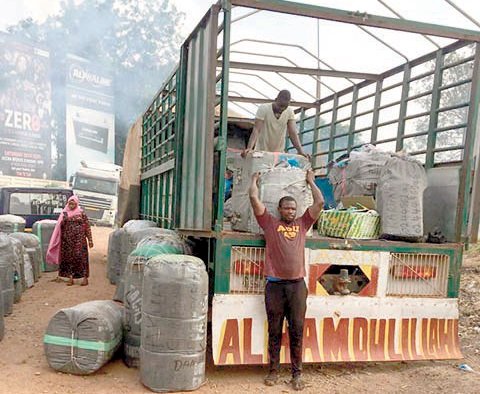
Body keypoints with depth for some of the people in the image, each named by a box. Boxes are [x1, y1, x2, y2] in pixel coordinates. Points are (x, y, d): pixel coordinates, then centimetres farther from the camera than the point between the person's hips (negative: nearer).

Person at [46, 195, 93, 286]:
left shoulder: (81, 213, 3)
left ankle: (85, 278, -3)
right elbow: (59, 227, 11)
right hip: (67, 240, 3)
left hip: (79, 239, -3)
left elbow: (87, 227, 1)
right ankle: (70, 278, 10)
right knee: (68, 257, 2)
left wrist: (90, 240, -4)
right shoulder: (64, 214, 10)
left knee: (81, 257, -8)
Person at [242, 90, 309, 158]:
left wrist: (301, 151, -22)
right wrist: (249, 148, -35)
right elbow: (256, 130, -21)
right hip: (261, 151, -2)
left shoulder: (289, 112, -5)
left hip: (279, 153, 3)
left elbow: (293, 133, -9)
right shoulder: (263, 108, -13)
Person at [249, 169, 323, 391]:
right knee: (274, 330, 8)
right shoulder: (270, 223, 8)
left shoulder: (302, 224, 15)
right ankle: (273, 370, 20)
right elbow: (254, 198, 4)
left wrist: (310, 181, 24)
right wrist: (255, 180, 20)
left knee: (297, 331, 6)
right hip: (275, 285, -1)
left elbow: (319, 202, 13)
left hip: (297, 284, 2)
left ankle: (297, 374, 16)